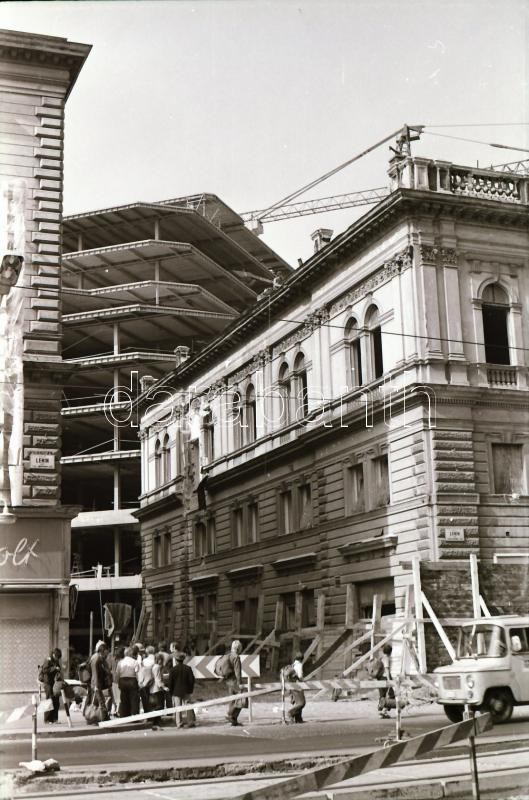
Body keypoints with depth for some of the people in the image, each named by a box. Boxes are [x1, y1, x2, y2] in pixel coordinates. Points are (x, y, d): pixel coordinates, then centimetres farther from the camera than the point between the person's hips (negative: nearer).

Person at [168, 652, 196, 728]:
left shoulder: (173, 669, -7)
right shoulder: (188, 668, -1)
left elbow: (170, 682, -5)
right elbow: (192, 680, 1)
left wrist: (171, 691, 5)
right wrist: (191, 689, 10)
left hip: (176, 692, -2)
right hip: (186, 691, 2)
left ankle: (179, 723, -1)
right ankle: (190, 722, 3)